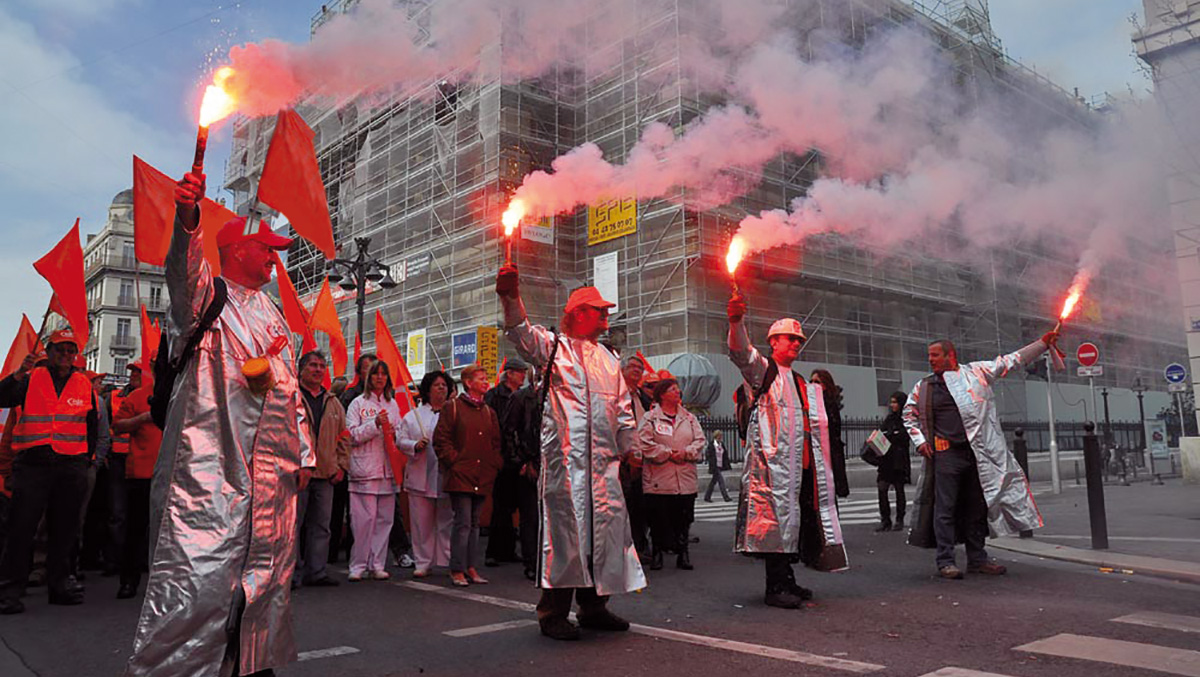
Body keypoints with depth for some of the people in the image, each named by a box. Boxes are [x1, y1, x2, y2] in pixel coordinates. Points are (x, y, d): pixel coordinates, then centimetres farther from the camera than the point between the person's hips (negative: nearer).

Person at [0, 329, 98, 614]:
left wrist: (87, 457, 15)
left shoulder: (84, 384, 11)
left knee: (64, 528, 8)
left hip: (71, 466, 2)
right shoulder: (31, 379, 6)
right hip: (33, 463, -2)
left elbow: (93, 424, 18)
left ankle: (59, 584, 17)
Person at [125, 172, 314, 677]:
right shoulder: (207, 296, 2)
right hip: (210, 459, -7)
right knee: (195, 572, -12)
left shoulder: (271, 314, 23)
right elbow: (185, 270, -24)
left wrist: (304, 452, 21)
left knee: (266, 569, 13)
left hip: (270, 465, 8)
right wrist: (188, 218, -43)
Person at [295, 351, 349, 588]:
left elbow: (343, 437, 18)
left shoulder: (333, 403, 16)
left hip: (325, 474, 5)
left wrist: (341, 466, 9)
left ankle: (316, 572, 16)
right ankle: (290, 572, 7)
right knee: (292, 524, -1)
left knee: (321, 525, 8)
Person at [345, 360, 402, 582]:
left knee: (384, 518, 4)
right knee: (364, 519, -7)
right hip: (364, 469, -4)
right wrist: (375, 424, -16)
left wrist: (394, 432, 0)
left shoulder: (393, 404, 17)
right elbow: (353, 434, -5)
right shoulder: (358, 403, 3)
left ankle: (377, 564, 12)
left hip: (388, 469, 4)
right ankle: (358, 566, 3)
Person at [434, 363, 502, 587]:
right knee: (463, 523, -7)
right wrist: (454, 461, -10)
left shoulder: (489, 412, 16)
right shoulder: (453, 407, 0)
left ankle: (471, 568, 16)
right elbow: (441, 439, -4)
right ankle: (457, 570, 1)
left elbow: (496, 443, 19)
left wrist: (495, 466, 7)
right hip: (461, 475, -6)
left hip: (482, 477, 6)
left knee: (475, 523, 10)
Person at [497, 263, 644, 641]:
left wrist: (627, 450, 20)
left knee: (605, 525, 8)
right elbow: (522, 334, -14)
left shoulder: (608, 358, 23)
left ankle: (593, 606, 21)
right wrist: (511, 298, -32)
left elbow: (623, 410, 25)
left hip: (602, 459, 6)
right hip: (564, 454, -6)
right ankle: (553, 613, 3)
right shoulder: (553, 346, 6)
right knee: (563, 527, -7)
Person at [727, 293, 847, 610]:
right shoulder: (762, 370, 2)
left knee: (795, 519, 11)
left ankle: (786, 581, 21)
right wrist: (736, 322, -38)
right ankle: (776, 587, -6)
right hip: (774, 459, -8)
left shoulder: (803, 385, 27)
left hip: (802, 463, 8)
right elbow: (741, 354, -20)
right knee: (777, 516, -10)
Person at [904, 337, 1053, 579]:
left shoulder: (975, 372, 8)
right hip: (946, 454, -1)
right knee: (945, 508, -4)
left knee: (977, 508, 9)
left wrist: (1043, 343, 8)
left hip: (977, 453, 1)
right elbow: (909, 414, 18)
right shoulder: (923, 387, 8)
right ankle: (945, 561, 1)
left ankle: (977, 559, 20)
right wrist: (919, 441, 6)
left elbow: (1010, 362, 10)